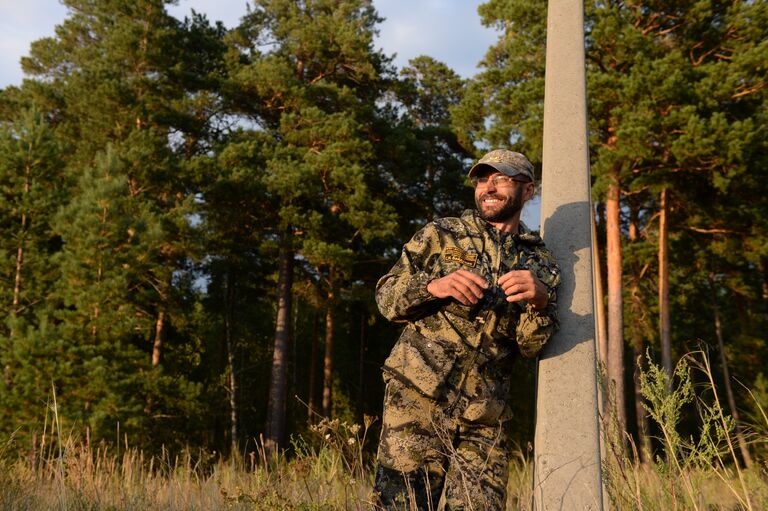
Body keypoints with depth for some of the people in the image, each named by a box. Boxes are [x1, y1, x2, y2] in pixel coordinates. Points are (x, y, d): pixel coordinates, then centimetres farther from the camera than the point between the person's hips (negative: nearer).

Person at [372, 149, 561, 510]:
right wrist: (433, 286, -14)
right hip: (417, 398, -2)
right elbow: (385, 297, 5)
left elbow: (531, 346, 6)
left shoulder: (541, 266, 12)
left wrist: (539, 301, -14)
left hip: (484, 419, 2)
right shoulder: (439, 235, 8)